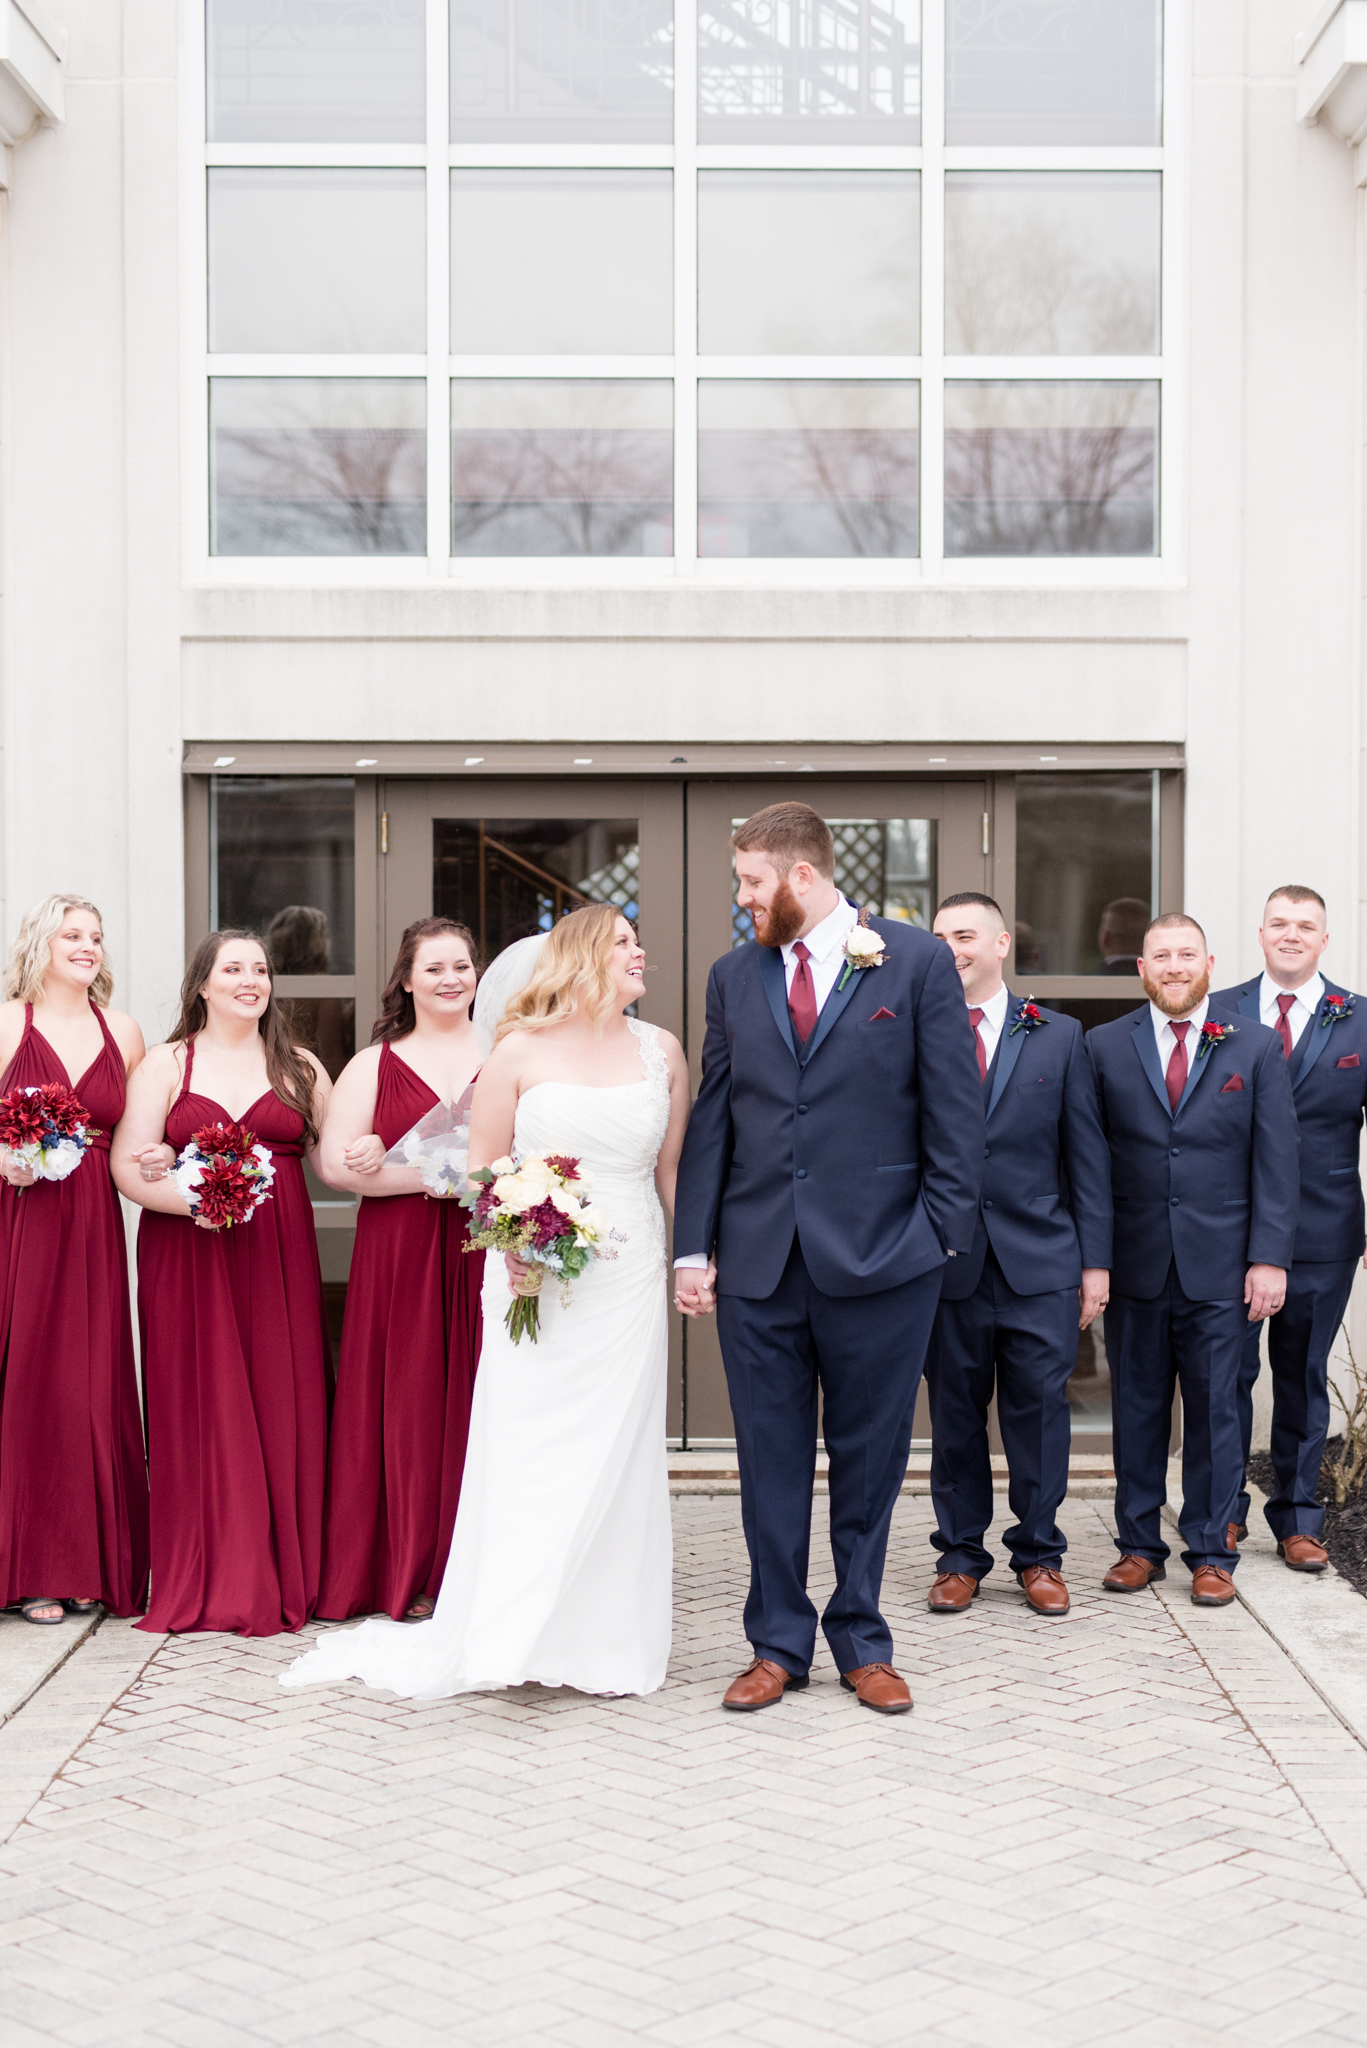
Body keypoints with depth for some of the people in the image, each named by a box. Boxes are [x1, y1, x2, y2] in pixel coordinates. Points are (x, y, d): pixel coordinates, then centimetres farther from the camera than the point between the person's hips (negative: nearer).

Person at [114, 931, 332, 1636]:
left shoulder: (299, 1068, 13)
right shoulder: (165, 1064, 6)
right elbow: (127, 1166, -2)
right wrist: (192, 1200, -17)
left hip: (278, 1256, 2)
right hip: (187, 1258, -2)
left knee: (282, 1404, -1)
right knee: (201, 1406, -2)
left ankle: (286, 1576, 8)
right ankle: (206, 1580, 5)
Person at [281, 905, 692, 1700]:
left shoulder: (662, 1051, 8)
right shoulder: (521, 1051, 0)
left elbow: (673, 1171, 12)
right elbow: (484, 1168, 2)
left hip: (629, 1283, 2)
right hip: (537, 1280, -2)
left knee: (615, 1456, 3)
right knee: (525, 1457, -3)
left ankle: (609, 1639, 13)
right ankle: (519, 1637, 6)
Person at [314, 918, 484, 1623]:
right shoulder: (374, 1065, 9)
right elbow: (335, 1163, -1)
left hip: (490, 1254, 0)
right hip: (401, 1260, 0)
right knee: (410, 1407, 0)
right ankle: (414, 1579, 8)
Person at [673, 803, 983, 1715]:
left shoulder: (918, 961, -1)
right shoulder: (734, 976, 10)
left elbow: (955, 1105, -1)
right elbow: (712, 1118, 10)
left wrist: (944, 1232, -6)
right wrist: (695, 1247, 5)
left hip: (878, 1260, -3)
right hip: (759, 1261, 3)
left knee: (869, 1459, 8)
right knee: (771, 1460, 8)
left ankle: (862, 1640, 22)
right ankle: (779, 1643, 19)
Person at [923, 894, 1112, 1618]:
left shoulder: (1059, 1037, 7)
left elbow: (1088, 1153, 6)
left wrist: (1095, 1258, 1)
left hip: (1040, 1261, 0)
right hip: (947, 1260, 0)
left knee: (1040, 1409, 4)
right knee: (954, 1414, 7)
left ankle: (1039, 1555, 18)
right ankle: (961, 1556, 20)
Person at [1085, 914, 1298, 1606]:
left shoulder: (1256, 1047, 4)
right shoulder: (1105, 1047, 6)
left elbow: (1276, 1160, 1)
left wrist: (1269, 1257, -6)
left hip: (1219, 1265, -1)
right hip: (1134, 1263, 1)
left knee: (1214, 1410, 4)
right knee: (1136, 1408, 7)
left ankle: (1210, 1554, 14)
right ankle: (1139, 1544, 19)